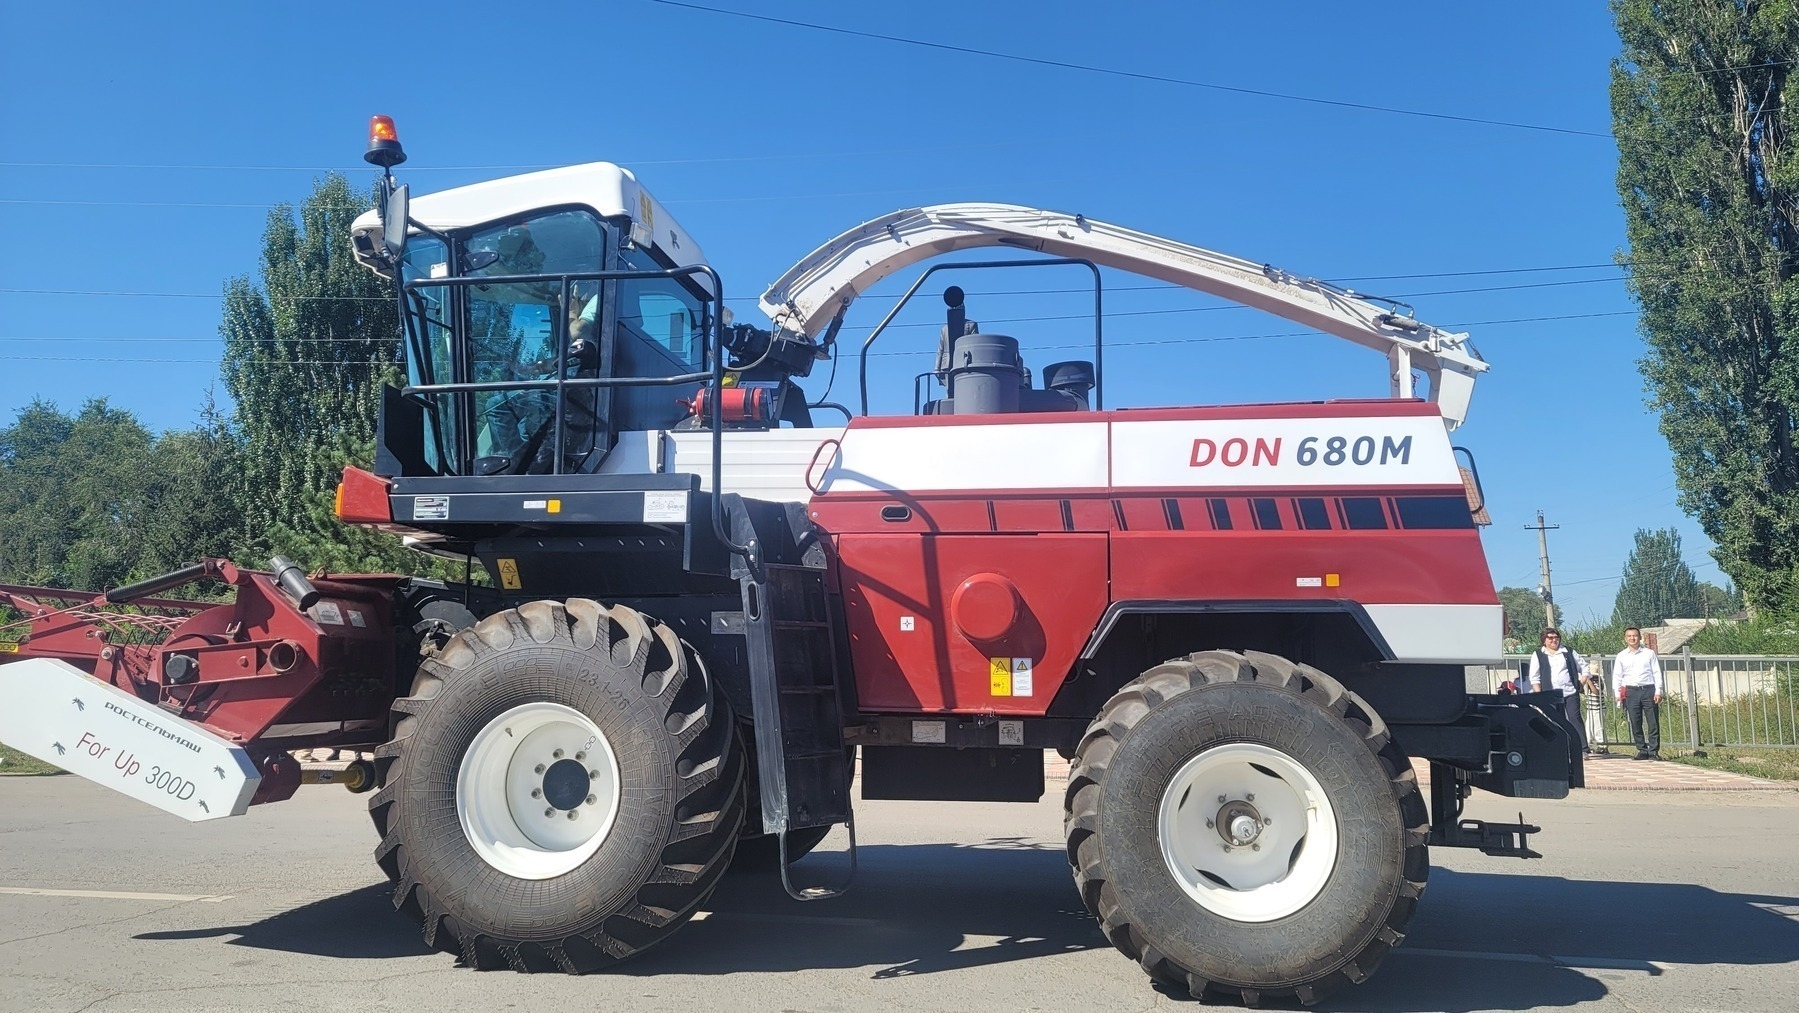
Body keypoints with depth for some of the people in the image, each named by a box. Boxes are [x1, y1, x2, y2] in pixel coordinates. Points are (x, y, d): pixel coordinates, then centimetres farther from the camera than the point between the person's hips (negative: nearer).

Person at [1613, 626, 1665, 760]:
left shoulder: (1649, 653, 6)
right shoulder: (1621, 656, 9)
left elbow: (1657, 673, 5)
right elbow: (1617, 676, 9)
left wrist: (1658, 692, -3)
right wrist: (1618, 694, 0)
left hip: (1648, 690, -1)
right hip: (1631, 691, 1)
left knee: (1653, 723, -3)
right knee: (1635, 724, 2)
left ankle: (1653, 751, 3)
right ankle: (1642, 750, 9)